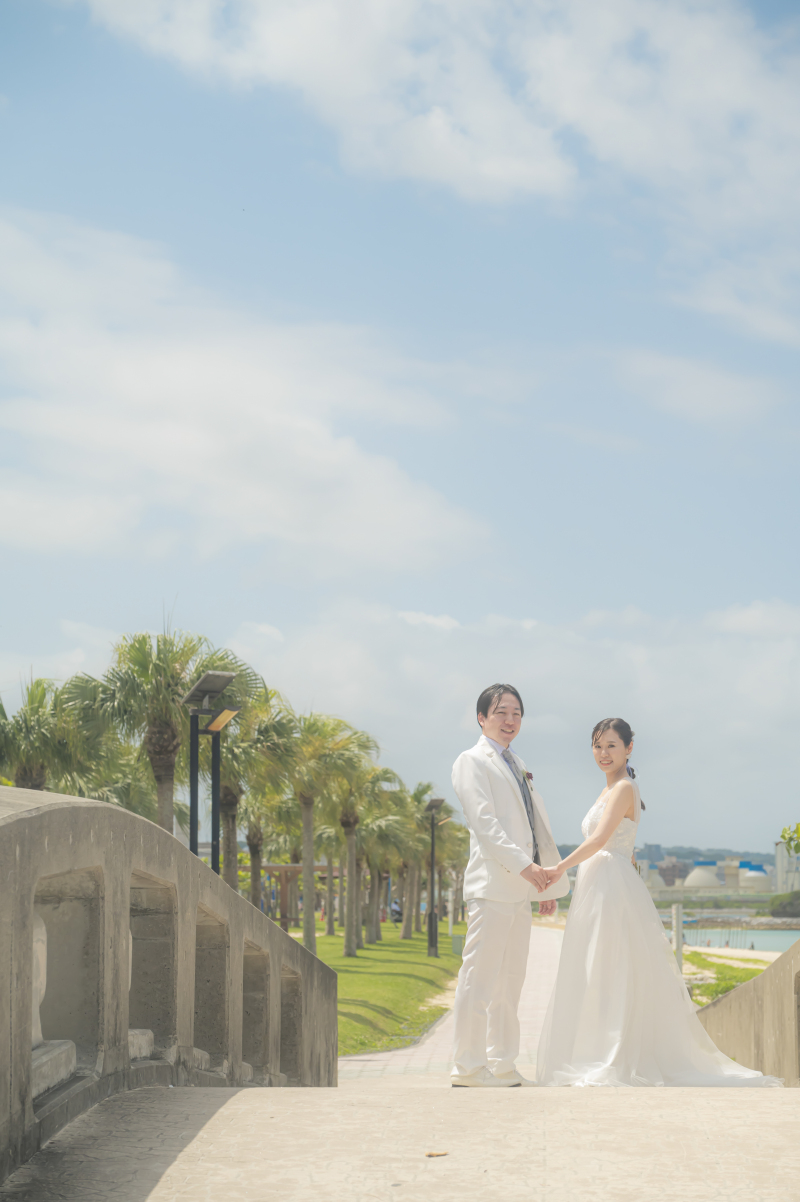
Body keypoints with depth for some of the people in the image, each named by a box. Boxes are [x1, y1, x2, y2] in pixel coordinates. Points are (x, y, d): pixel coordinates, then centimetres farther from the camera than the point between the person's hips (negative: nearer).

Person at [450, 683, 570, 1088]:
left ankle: (502, 1066, 15)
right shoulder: (472, 762, -2)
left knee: (510, 979, 10)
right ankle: (468, 1067, -5)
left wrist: (550, 884, 20)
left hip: (520, 889, 9)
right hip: (492, 886, -8)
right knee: (480, 976, -8)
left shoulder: (518, 767, 23)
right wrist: (522, 863, -22)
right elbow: (483, 820, -14)